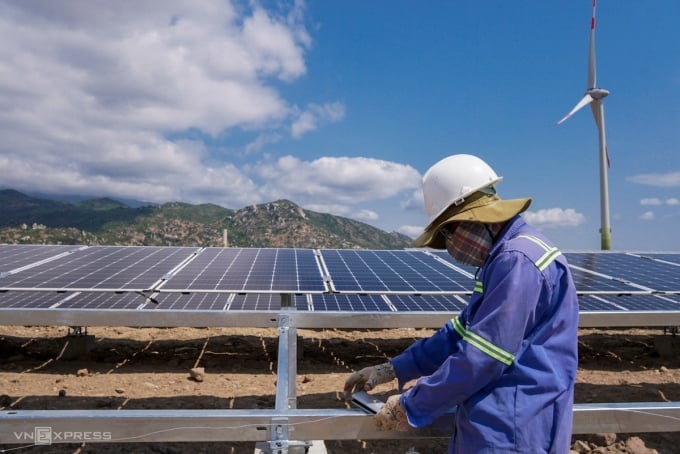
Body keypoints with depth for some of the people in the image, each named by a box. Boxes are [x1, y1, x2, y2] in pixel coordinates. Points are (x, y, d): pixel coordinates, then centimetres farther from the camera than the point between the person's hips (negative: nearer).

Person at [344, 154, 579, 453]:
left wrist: (412, 408, -13)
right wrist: (392, 369, 11)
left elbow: (482, 356, -24)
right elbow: (461, 332, 15)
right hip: (493, 425, 9)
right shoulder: (503, 259, 12)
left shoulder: (518, 261, -21)